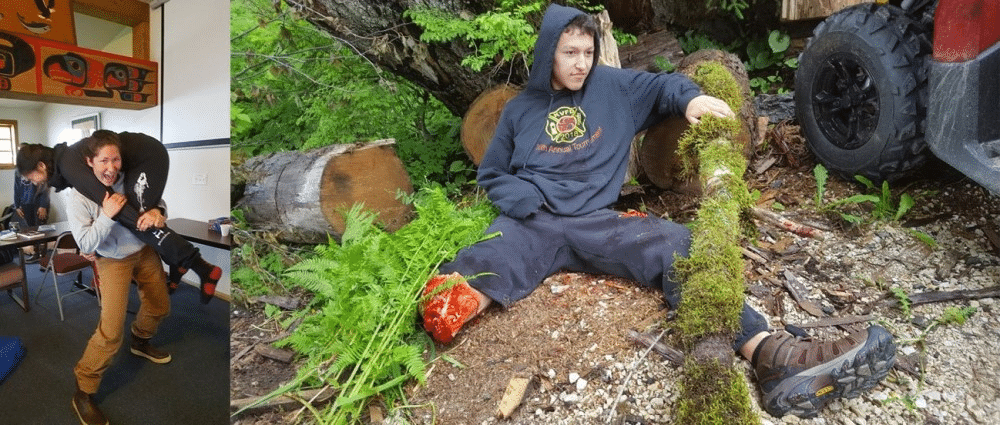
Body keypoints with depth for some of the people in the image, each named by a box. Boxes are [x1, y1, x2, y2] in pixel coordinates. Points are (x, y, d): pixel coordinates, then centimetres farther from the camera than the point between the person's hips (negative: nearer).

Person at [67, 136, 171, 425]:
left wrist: (157, 211, -22)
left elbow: (157, 199, 2)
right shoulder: (78, 199, -18)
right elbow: (86, 245, -18)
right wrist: (107, 215, -32)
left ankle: (140, 343, 53)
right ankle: (83, 392, 5)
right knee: (111, 330, -13)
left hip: (145, 251, 5)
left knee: (159, 307, 21)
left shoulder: (130, 180, -11)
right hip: (113, 261, -4)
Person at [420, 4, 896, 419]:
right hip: (530, 222, 2)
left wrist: (691, 97, -2)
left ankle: (770, 355, -42)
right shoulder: (520, 109, 15)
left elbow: (661, 85, 24)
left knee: (676, 247, -28)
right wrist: (523, 200, -5)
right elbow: (493, 175, 18)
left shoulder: (613, 86, 16)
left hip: (594, 221, -2)